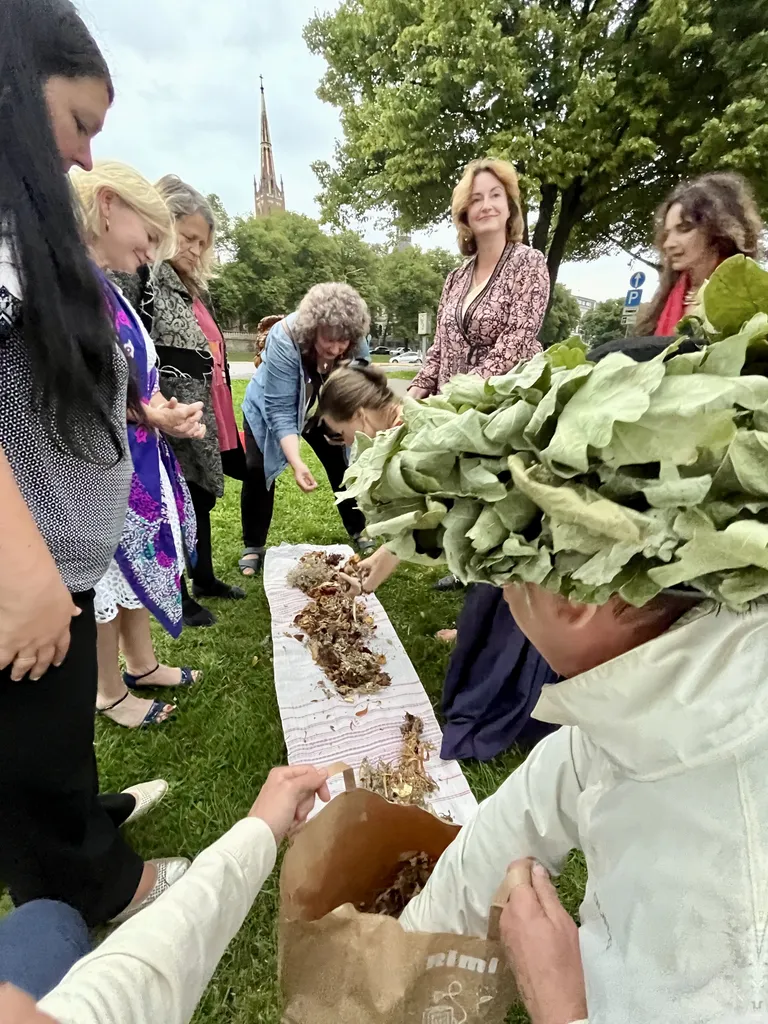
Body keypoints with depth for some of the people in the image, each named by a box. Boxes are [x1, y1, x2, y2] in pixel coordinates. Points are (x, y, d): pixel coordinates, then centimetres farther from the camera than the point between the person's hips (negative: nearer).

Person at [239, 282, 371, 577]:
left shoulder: (357, 343, -27)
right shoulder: (284, 339, -38)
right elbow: (280, 410, -38)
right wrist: (296, 462, -47)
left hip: (323, 413, 4)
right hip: (268, 409, -3)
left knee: (344, 464, 4)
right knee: (257, 470, -11)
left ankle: (359, 531, 24)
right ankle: (253, 548, 5)